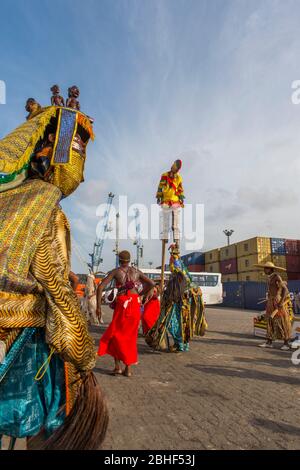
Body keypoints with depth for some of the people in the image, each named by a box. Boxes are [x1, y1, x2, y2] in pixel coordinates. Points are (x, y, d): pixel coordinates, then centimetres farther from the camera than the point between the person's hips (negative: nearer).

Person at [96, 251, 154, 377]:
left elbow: (100, 287, -4)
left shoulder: (115, 271, 4)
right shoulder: (136, 271, 10)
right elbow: (152, 284, 11)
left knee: (116, 334, 15)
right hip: (135, 303, 3)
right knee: (130, 336, 14)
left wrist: (98, 306, -1)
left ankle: (118, 366, 12)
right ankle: (128, 369, 18)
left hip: (122, 304, -2)